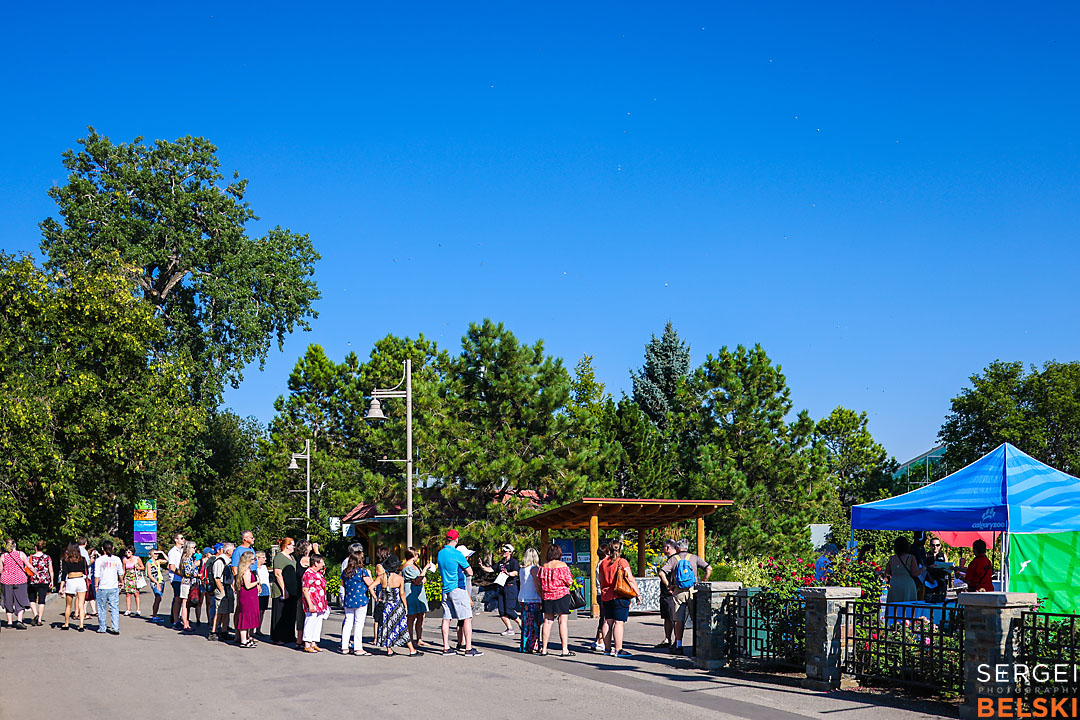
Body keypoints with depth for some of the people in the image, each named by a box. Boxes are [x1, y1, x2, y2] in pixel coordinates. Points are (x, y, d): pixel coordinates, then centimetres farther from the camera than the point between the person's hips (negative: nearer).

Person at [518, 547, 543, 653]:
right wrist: (542, 599, -9)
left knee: (526, 623, 11)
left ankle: (524, 646, 13)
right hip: (533, 599, -7)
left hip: (522, 598, 7)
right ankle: (532, 647, -2)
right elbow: (537, 586, -14)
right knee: (533, 624, -2)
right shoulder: (534, 568, -11)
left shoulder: (522, 569, 11)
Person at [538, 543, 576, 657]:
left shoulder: (543, 566, 3)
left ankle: (544, 649, 13)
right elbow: (569, 582, -11)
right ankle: (565, 650, -5)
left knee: (547, 621, 10)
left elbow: (539, 582, 6)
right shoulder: (562, 565, -9)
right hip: (562, 595, -4)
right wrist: (570, 578, 10)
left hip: (547, 596, 4)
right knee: (563, 621, -2)